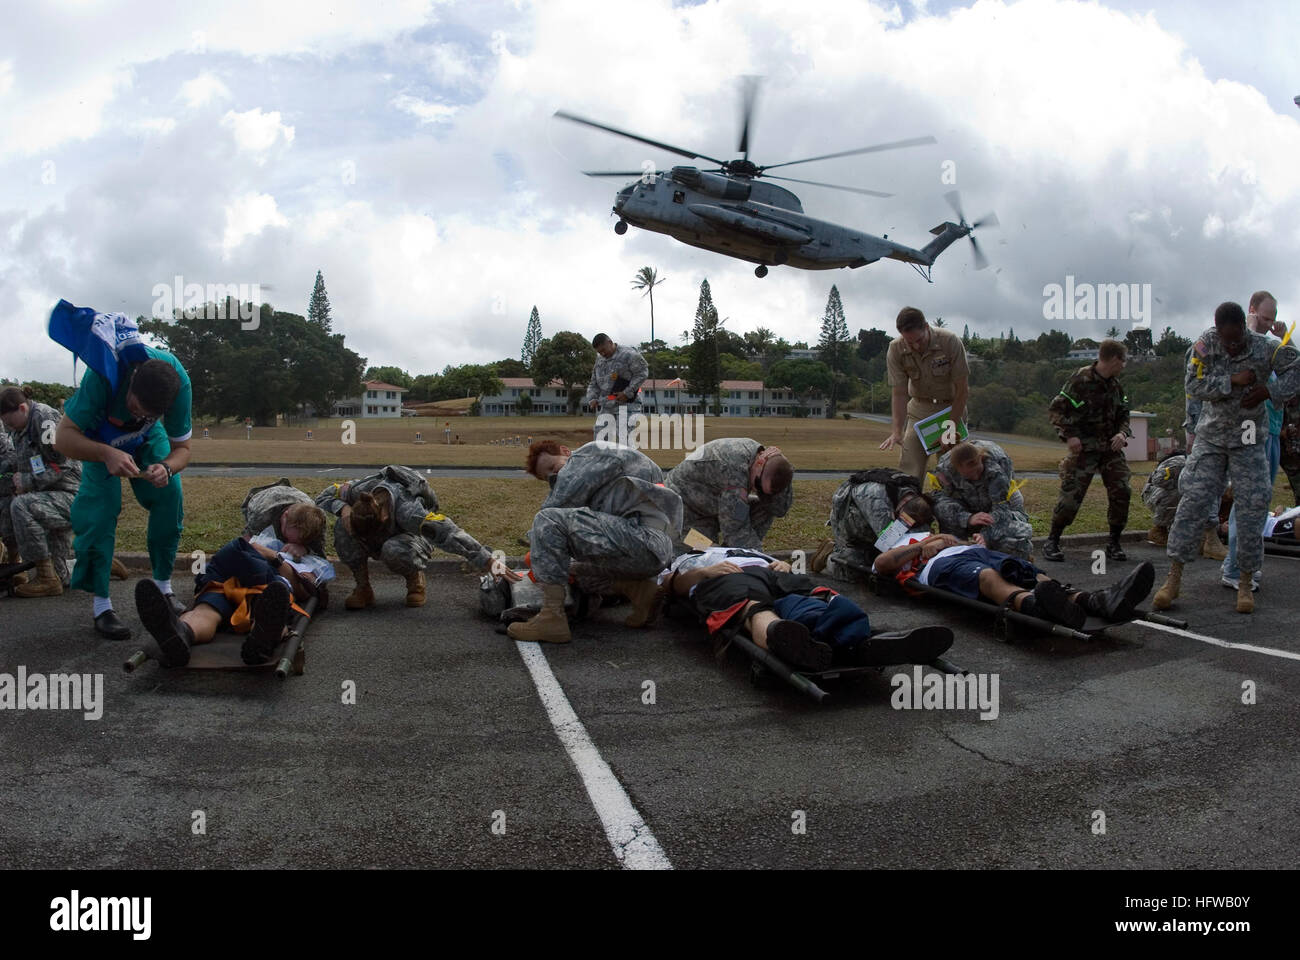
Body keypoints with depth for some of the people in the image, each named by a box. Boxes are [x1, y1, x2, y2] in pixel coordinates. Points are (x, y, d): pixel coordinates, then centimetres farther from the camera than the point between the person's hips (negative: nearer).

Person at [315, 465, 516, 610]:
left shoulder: (409, 512, -42)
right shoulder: (360, 490, -27)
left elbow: (449, 533, -48)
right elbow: (323, 496, -8)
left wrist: (489, 563, -54)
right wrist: (343, 508, -32)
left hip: (412, 539, -5)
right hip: (379, 544, 5)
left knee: (394, 550, -42)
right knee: (342, 527, -26)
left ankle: (415, 578, -7)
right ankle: (362, 588, -11)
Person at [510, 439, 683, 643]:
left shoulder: (589, 452, 5)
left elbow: (562, 501, -4)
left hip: (644, 537, -10)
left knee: (547, 521, -16)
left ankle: (551, 619, -17)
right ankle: (638, 589, 14)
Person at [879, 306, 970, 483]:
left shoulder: (950, 341, -23)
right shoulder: (896, 349, -18)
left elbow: (962, 388, -18)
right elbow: (899, 393, -15)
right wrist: (897, 431, -26)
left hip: (951, 407, -2)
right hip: (919, 408, 2)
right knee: (908, 466, -7)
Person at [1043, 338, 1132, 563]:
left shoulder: (1116, 385, 11)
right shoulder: (1080, 380, -10)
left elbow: (1123, 415, 21)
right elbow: (1056, 409, -9)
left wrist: (1122, 433, 0)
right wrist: (1069, 435, -18)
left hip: (1111, 446, 6)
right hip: (1084, 447, -6)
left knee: (1121, 492, -3)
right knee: (1071, 495, -10)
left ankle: (1113, 543, 10)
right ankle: (1052, 542, 4)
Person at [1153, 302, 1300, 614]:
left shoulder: (1264, 348, -10)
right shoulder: (1206, 345, -9)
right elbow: (1193, 384, -14)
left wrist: (1268, 391, -17)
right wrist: (1233, 381, -23)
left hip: (1249, 442, 0)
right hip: (1211, 439, 0)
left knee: (1251, 510, -3)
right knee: (1193, 503, -6)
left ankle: (1245, 583, 9)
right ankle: (1174, 578, -2)